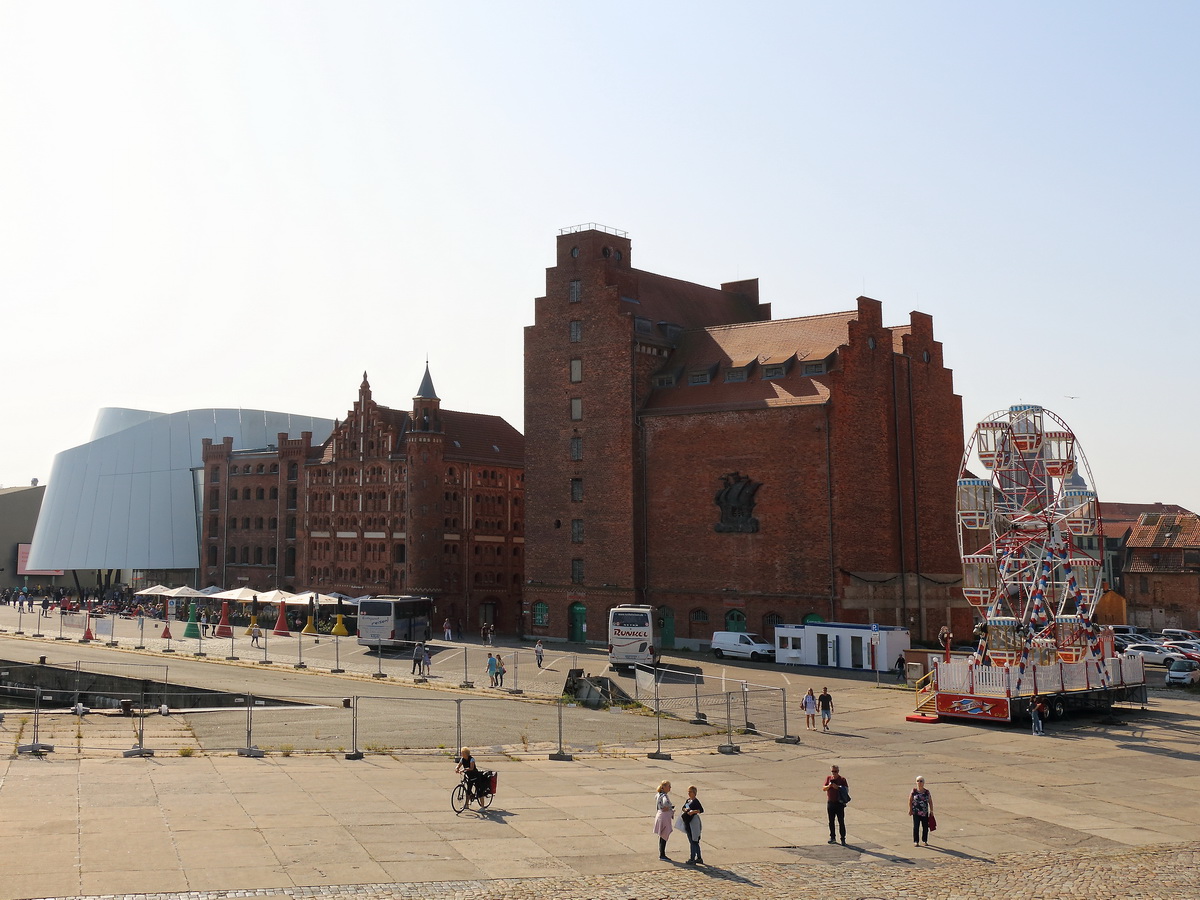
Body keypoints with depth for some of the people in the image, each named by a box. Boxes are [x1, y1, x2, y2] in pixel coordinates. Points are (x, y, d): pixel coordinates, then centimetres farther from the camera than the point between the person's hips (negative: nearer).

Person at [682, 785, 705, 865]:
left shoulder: (696, 801, -11)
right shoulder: (688, 800, 13)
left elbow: (702, 810, -19)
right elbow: (683, 808, 14)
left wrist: (694, 811, -30)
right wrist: (685, 809, -7)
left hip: (693, 821, -9)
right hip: (687, 822, 9)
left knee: (693, 841, -6)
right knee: (695, 841, 15)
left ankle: (692, 859, -3)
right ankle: (699, 858, 24)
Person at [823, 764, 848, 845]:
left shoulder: (842, 779, -3)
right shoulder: (828, 778, 8)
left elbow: (846, 789, -8)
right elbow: (823, 788, 8)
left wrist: (837, 787, -19)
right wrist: (829, 786, -13)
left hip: (839, 803, -4)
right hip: (830, 802, 4)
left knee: (841, 822, -3)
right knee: (831, 822, 9)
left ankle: (843, 839, 1)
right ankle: (832, 837, 20)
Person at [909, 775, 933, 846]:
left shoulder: (927, 791, 3)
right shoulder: (914, 791, -2)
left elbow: (930, 802, 8)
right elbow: (910, 800, 1)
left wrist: (931, 810, 5)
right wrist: (910, 809, -4)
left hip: (925, 812, 2)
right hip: (916, 812, -2)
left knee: (925, 827, 6)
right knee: (916, 827, -3)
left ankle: (924, 841, 20)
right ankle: (916, 841, 6)